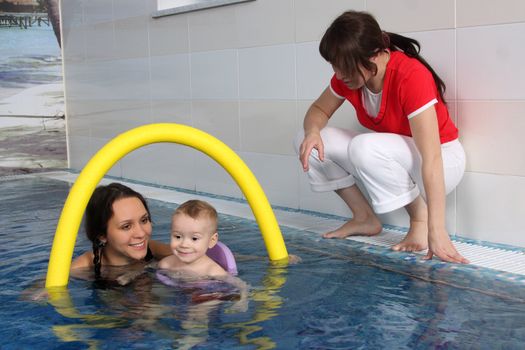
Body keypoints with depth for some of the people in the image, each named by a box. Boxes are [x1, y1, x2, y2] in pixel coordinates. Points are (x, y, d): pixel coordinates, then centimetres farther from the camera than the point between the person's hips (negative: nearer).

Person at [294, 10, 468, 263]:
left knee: (364, 147, -37)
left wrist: (436, 230, -40)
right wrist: (312, 131, -22)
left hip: (443, 160, -7)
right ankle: (365, 218, 1)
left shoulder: (411, 76, -31)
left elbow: (431, 159, -35)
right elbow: (319, 110, 4)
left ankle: (420, 218, -14)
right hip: (395, 159, 7)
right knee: (307, 142, -9)